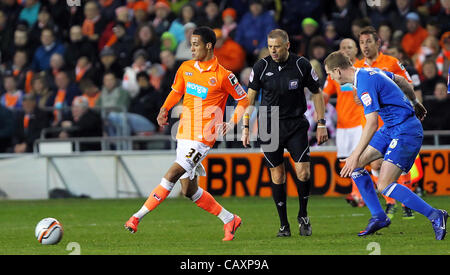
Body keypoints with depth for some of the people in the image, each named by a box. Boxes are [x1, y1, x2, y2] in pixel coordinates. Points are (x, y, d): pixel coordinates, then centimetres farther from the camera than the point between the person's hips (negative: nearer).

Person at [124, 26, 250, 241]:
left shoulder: (223, 76, -8)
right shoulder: (186, 68, 9)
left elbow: (244, 100, 3)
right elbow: (176, 91, 24)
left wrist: (231, 123, -9)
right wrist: (165, 109, 5)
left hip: (203, 137, -7)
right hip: (184, 134, 7)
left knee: (172, 175, -17)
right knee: (188, 190, 7)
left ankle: (138, 216, -13)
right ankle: (229, 220, 20)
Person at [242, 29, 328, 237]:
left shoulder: (302, 65, -7)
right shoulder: (261, 67, -5)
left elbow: (317, 93, 4)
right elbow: (250, 97, 5)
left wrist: (321, 124, 1)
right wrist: (245, 128, 1)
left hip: (296, 124, -1)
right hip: (269, 126, 1)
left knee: (303, 172, -12)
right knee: (277, 174, 1)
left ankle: (303, 216, 11)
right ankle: (284, 224, 10)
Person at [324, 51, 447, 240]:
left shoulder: (365, 84, -21)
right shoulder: (369, 71, 9)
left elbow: (372, 124, -26)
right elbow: (401, 81, 23)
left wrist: (356, 156, -25)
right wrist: (415, 104, 37)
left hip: (406, 131, -10)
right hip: (391, 129, 10)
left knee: (384, 186, -17)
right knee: (355, 164, 7)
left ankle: (435, 216, -10)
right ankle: (378, 217, 11)